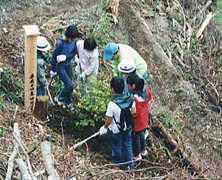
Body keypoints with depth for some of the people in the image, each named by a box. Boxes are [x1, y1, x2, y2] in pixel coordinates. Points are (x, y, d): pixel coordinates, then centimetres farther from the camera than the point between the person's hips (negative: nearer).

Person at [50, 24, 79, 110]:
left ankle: (68, 102, 35)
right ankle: (59, 98, 15)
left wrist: (65, 57, -23)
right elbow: (54, 56, -18)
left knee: (69, 85, 13)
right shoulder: (61, 43, -26)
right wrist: (53, 70, -11)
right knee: (69, 84, -10)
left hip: (69, 65, 6)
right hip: (60, 67, -6)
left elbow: (74, 53, -1)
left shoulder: (74, 41, -7)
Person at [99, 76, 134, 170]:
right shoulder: (130, 98, -20)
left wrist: (104, 128, -3)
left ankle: (117, 165, 47)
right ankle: (129, 164, 41)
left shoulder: (112, 104, -35)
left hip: (115, 130, -4)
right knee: (127, 145, 27)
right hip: (128, 127, 4)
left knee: (116, 147, 22)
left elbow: (109, 120, -23)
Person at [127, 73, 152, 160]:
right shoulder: (145, 89, -20)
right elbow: (149, 98, 2)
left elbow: (134, 113, -31)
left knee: (135, 137, 21)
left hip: (136, 123, -7)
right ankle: (143, 150, 55)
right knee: (142, 134, 32)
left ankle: (136, 155, 44)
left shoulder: (134, 98, -42)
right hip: (144, 120, 7)